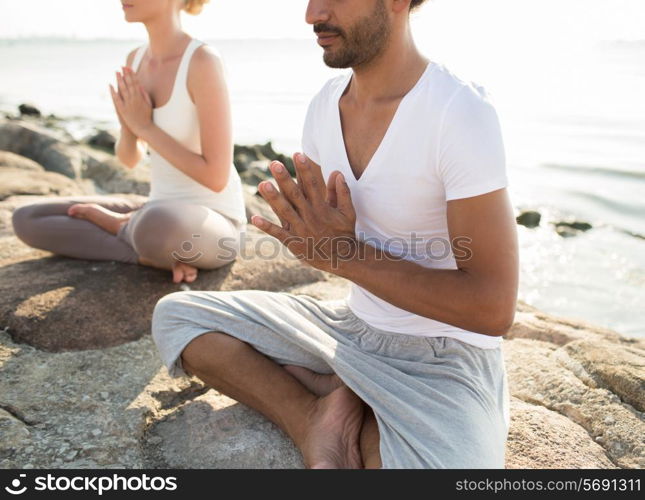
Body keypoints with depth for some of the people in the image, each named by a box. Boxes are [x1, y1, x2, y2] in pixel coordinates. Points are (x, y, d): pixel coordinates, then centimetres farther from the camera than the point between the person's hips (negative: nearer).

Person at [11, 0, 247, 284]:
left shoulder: (204, 62, -21)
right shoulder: (137, 59, 4)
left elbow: (217, 178, -23)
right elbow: (129, 159, 8)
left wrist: (145, 126, -18)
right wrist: (129, 124, -14)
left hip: (214, 227, -6)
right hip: (164, 216, 7)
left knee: (155, 229, -43)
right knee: (26, 220, 0)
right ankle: (154, 255, -6)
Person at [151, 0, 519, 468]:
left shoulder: (461, 113, -20)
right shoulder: (326, 104, 1)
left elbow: (494, 308, -22)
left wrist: (348, 255, -23)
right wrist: (310, 226, -15)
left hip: (444, 356, -6)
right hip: (352, 324, 7)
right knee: (175, 313, 2)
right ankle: (316, 420, -10)